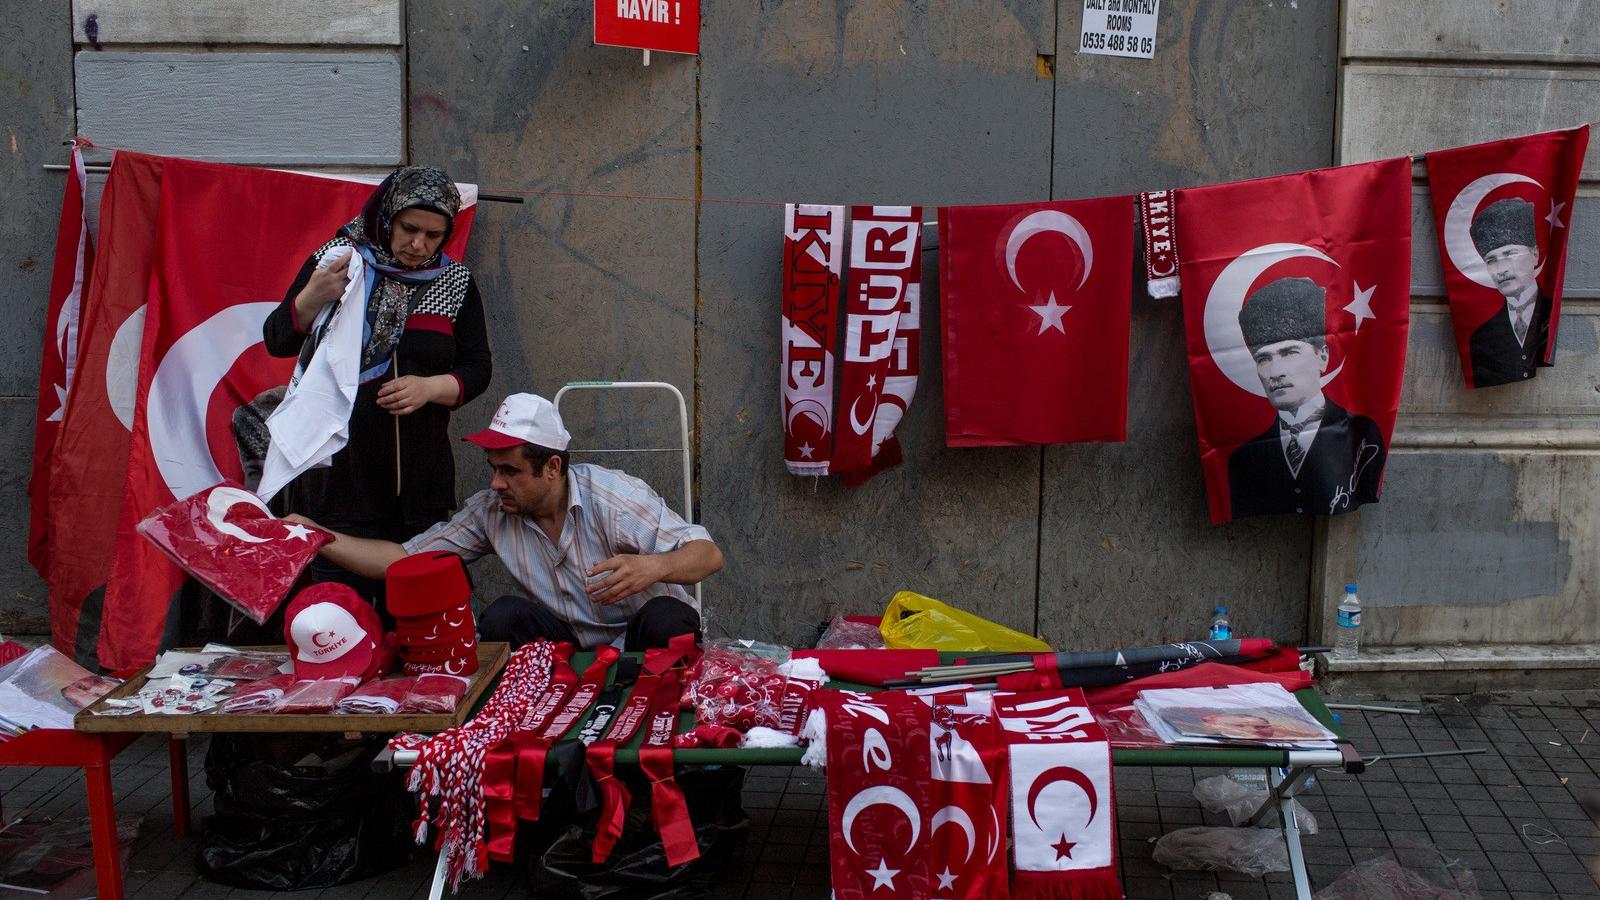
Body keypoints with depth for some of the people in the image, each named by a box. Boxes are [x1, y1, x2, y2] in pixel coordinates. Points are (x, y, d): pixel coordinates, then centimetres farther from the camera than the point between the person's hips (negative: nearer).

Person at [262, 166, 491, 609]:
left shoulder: (455, 283, 7)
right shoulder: (336, 259, 2)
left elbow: (477, 371, 7)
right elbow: (276, 342, 2)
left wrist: (430, 387, -13)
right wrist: (311, 298, -17)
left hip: (417, 478, 2)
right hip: (336, 470, -2)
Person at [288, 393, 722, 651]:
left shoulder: (613, 496, -18)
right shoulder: (491, 511, -4)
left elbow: (708, 554, -23)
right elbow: (404, 558, -2)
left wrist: (654, 566, -44)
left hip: (642, 639, -3)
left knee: (667, 619, -35)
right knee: (503, 617, -23)